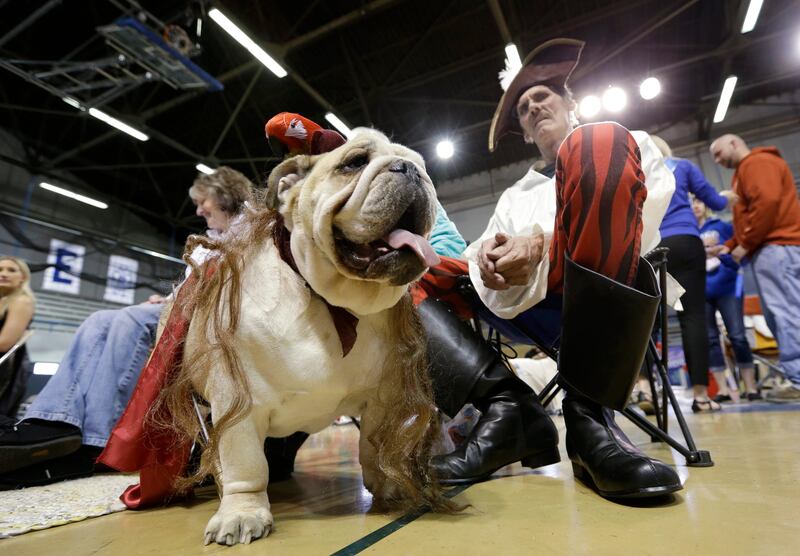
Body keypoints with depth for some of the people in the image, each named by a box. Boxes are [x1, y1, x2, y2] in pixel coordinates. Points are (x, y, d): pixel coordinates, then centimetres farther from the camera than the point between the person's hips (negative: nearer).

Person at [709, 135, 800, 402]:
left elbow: (767, 201, -17)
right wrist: (730, 245, 14)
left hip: (775, 247, -10)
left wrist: (745, 244, -13)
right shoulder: (746, 170, 29)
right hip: (771, 247, 10)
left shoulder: (757, 162, -1)